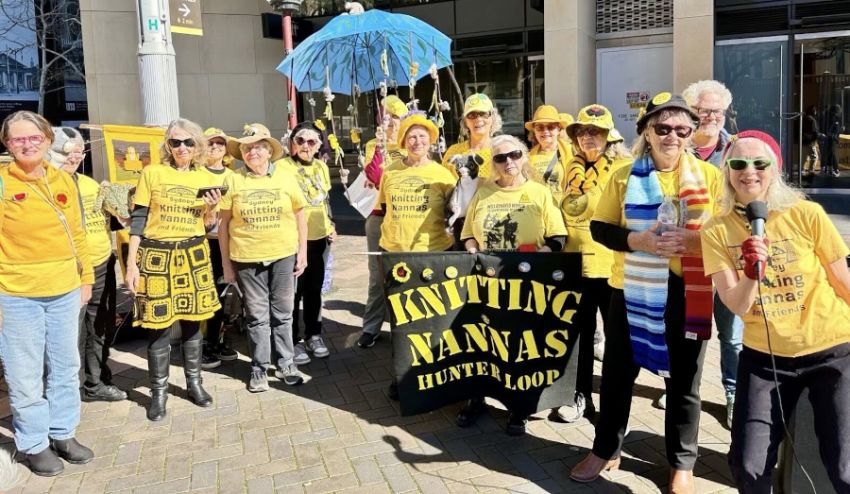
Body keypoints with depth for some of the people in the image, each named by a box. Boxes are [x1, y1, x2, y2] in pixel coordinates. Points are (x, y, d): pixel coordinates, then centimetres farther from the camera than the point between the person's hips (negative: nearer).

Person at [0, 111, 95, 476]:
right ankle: (34, 444, 22)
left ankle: (63, 433, 31)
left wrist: (86, 278, 13)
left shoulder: (63, 180, 6)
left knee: (66, 368, 15)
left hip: (65, 291, 4)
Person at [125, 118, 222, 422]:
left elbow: (207, 227, 11)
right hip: (156, 256, -3)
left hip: (193, 255, 3)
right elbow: (138, 220, -3)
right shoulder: (152, 173, -3)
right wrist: (131, 263, -8)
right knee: (158, 325, 2)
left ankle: (194, 383, 26)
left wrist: (212, 208, -10)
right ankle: (159, 392, 16)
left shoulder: (207, 179, 7)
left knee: (192, 322, 10)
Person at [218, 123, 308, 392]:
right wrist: (226, 263, 0)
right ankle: (259, 368, 21)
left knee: (282, 313, 11)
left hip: (283, 256, 1)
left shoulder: (284, 179, 0)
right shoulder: (233, 181, -2)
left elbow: (300, 216, 7)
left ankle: (286, 363, 24)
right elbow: (224, 224, 1)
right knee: (257, 316, 9)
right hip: (247, 259, -1)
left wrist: (302, 253, 2)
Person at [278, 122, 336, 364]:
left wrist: (331, 226, 10)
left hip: (320, 236, 6)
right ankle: (294, 341, 13)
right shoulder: (281, 166, -9)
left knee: (315, 288, 14)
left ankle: (314, 335, 27)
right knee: (294, 291, 2)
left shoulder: (321, 167, 10)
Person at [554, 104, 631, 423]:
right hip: (576, 261, 5)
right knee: (579, 332, 11)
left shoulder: (625, 169, -4)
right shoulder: (575, 168, 11)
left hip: (612, 264, -5)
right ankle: (581, 397, 23)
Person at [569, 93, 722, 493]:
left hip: (688, 292, 0)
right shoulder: (625, 176, 0)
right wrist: (639, 240, -19)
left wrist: (696, 240, -20)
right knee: (618, 372, 12)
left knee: (683, 379, 11)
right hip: (633, 290, 1)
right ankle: (605, 450, 30)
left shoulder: (709, 175, 0)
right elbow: (599, 228, -1)